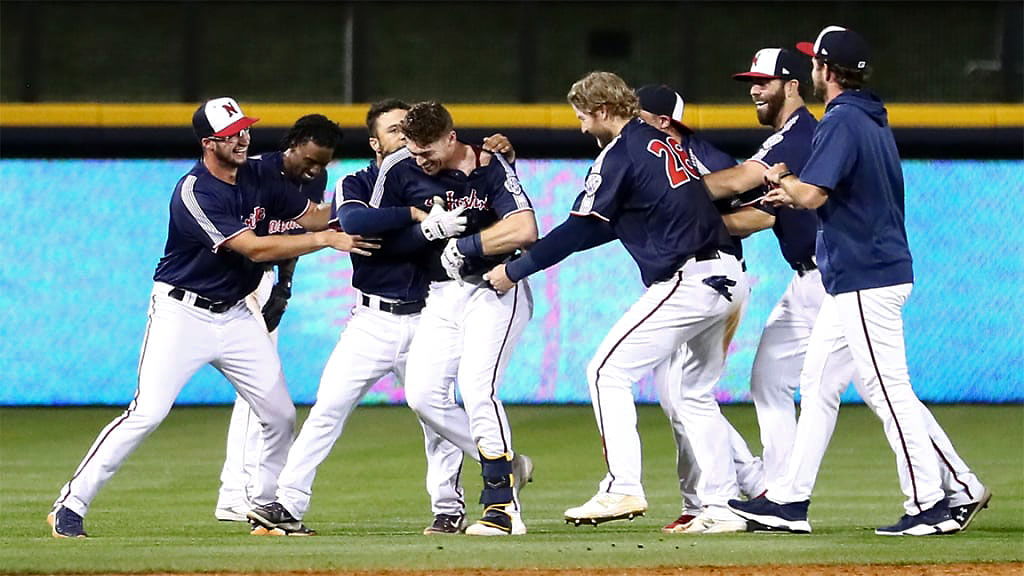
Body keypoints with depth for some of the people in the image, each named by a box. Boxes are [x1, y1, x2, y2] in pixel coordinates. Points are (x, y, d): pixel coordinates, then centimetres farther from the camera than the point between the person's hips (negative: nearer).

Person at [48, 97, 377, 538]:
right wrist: (327, 240, -26)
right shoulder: (194, 194, -21)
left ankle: (267, 509, 23)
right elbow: (253, 249, -26)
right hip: (182, 314, -7)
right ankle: (70, 507, -11)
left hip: (235, 317, 7)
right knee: (147, 413, -17)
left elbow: (313, 216, 11)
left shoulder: (258, 178, 3)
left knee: (280, 415, 5)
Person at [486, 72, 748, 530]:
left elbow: (578, 230, -5)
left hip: (685, 282, -9)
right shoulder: (669, 143, 19)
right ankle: (721, 504, 14)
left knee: (608, 370, -4)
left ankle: (623, 488, -13)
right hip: (729, 276, 9)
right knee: (698, 391, 18)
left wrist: (515, 271, 4)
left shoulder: (619, 155, -7)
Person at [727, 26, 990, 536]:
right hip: (853, 279, 10)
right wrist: (793, 192, 19)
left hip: (866, 279, -10)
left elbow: (812, 195, -23)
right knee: (817, 382, 11)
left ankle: (931, 502, -6)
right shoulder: (872, 120, 15)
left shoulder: (842, 122, -16)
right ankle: (790, 501, 13)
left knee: (886, 388, -7)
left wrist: (781, 179, -3)